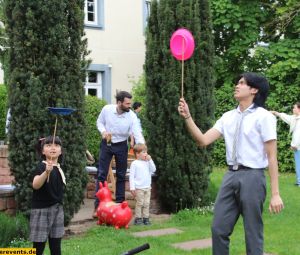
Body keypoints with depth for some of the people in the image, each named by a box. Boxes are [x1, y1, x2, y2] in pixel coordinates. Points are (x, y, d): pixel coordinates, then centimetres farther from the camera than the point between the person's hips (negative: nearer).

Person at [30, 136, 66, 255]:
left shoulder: (59, 168, 8)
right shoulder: (41, 166, -15)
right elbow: (35, 185, -33)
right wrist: (46, 172, -49)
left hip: (57, 209, 7)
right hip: (41, 210, -7)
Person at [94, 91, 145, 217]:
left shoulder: (132, 116, -20)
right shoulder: (107, 109, -17)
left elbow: (138, 134, -22)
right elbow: (99, 122, 1)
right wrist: (103, 131, -21)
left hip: (121, 145, 0)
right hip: (106, 144, 0)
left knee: (121, 175, 9)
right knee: (101, 174, -2)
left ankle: (120, 204, 21)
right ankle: (97, 206, 2)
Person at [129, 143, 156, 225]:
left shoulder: (147, 162, 10)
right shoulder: (134, 163, -5)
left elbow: (153, 169, 2)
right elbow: (131, 176, -6)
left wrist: (150, 160, -4)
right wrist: (132, 188, -11)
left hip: (147, 187, 5)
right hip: (139, 188, -5)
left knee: (147, 203, 6)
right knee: (139, 203, -3)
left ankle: (146, 218, 13)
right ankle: (138, 218, 5)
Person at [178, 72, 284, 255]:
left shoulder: (263, 117, -8)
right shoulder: (228, 117, 11)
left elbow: (272, 157, -9)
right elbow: (204, 140, 8)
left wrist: (275, 193, -12)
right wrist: (187, 117, -4)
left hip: (251, 177, -6)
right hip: (231, 175, 6)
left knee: (253, 234, 3)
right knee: (218, 229, 9)